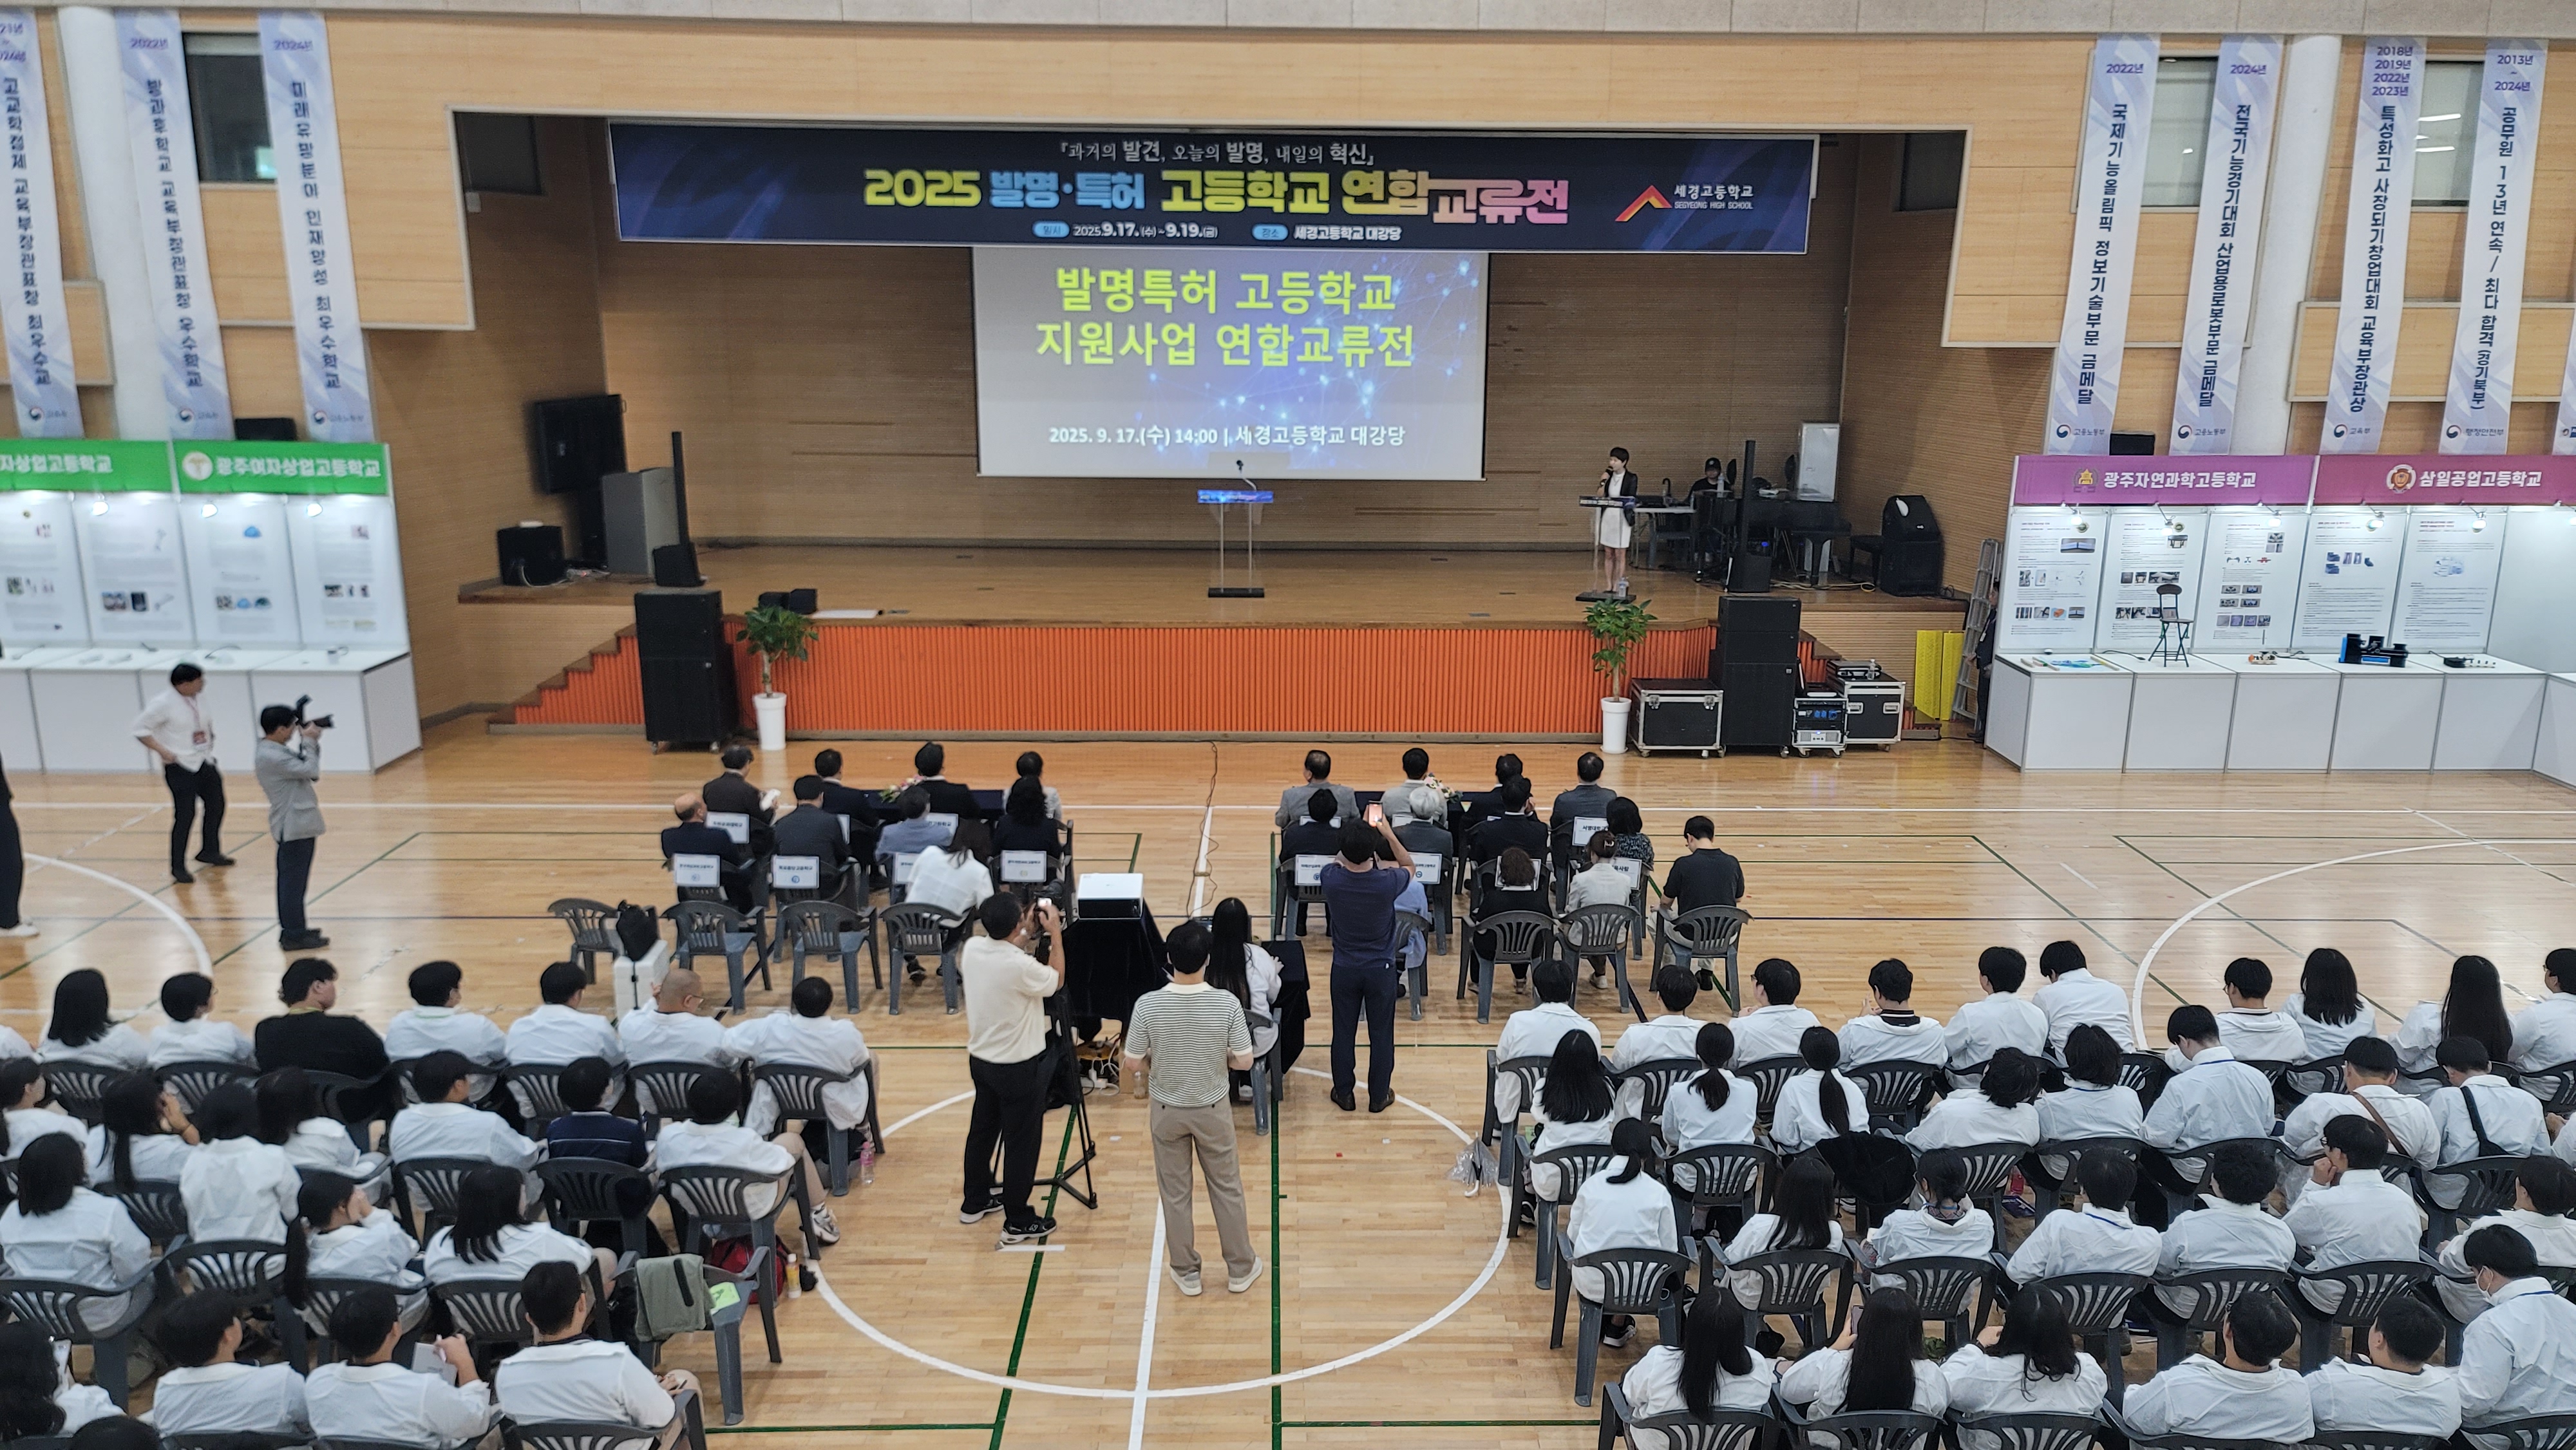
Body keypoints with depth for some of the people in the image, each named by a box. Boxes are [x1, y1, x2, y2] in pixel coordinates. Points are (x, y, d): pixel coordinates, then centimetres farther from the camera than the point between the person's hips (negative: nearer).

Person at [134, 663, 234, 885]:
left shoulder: (197, 700, 5)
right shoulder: (163, 704, -16)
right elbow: (140, 729, -12)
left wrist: (209, 739, 7)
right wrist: (162, 751, -18)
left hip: (205, 763, 8)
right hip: (180, 767, -8)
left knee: (216, 806, 16)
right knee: (185, 816, -7)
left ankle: (211, 851, 36)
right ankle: (178, 867, 5)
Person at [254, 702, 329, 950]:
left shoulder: (273, 750, 10)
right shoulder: (271, 756, -22)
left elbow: (303, 766, 15)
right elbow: (310, 770, -22)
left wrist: (310, 741, 2)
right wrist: (309, 741, -9)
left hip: (295, 824, 11)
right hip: (295, 826, -11)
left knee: (291, 881, 16)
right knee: (293, 882, -5)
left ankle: (293, 930, 25)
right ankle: (294, 936, 0)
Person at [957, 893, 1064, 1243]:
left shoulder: (972, 949, -7)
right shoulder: (1020, 966, -28)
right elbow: (1057, 981, -8)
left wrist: (1030, 932, 11)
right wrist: (1055, 933, -4)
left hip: (980, 1059, 8)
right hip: (1018, 1067, -8)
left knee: (982, 1130, 22)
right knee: (1021, 1142, 5)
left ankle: (976, 1201, 39)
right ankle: (1018, 1223, 15)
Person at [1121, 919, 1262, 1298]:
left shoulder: (1148, 1005, -22)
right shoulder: (1227, 1004, -22)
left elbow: (1133, 1064, -12)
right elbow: (1244, 1061, -13)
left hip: (1167, 1110, 0)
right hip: (1213, 1109, 0)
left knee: (1175, 1192, 17)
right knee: (1227, 1188, 18)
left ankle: (1186, 1273, 30)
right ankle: (1241, 1268, 32)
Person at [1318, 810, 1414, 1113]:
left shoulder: (1332, 879, -20)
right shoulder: (1387, 883, -24)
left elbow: (1337, 861, 7)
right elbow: (1409, 866, 2)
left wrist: (1356, 837, 9)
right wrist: (1389, 834, 0)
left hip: (1345, 970, 1)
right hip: (1381, 970, -1)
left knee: (1344, 1034, 16)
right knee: (1381, 1035, 14)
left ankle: (1343, 1094, 29)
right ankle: (1379, 1097, 27)